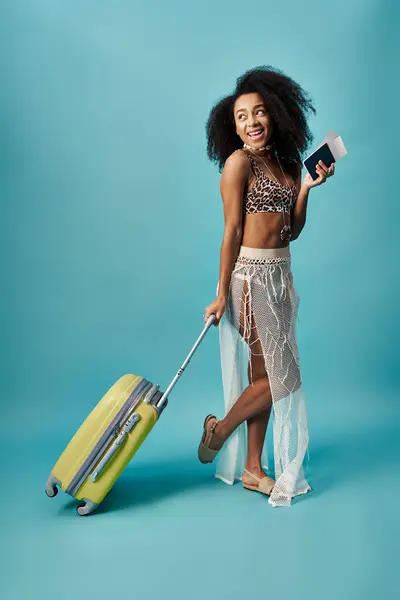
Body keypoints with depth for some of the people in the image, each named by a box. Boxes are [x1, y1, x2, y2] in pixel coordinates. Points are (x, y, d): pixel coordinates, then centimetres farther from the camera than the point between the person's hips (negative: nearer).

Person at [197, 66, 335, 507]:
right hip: (251, 275, -7)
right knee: (279, 376, -3)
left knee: (264, 375, 11)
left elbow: (291, 231, 11)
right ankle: (219, 429, 22)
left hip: (280, 275, 8)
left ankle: (253, 469, 23)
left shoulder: (288, 163, 13)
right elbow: (232, 230, -12)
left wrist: (307, 188, 0)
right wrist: (222, 294, -12)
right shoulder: (239, 162, -9)